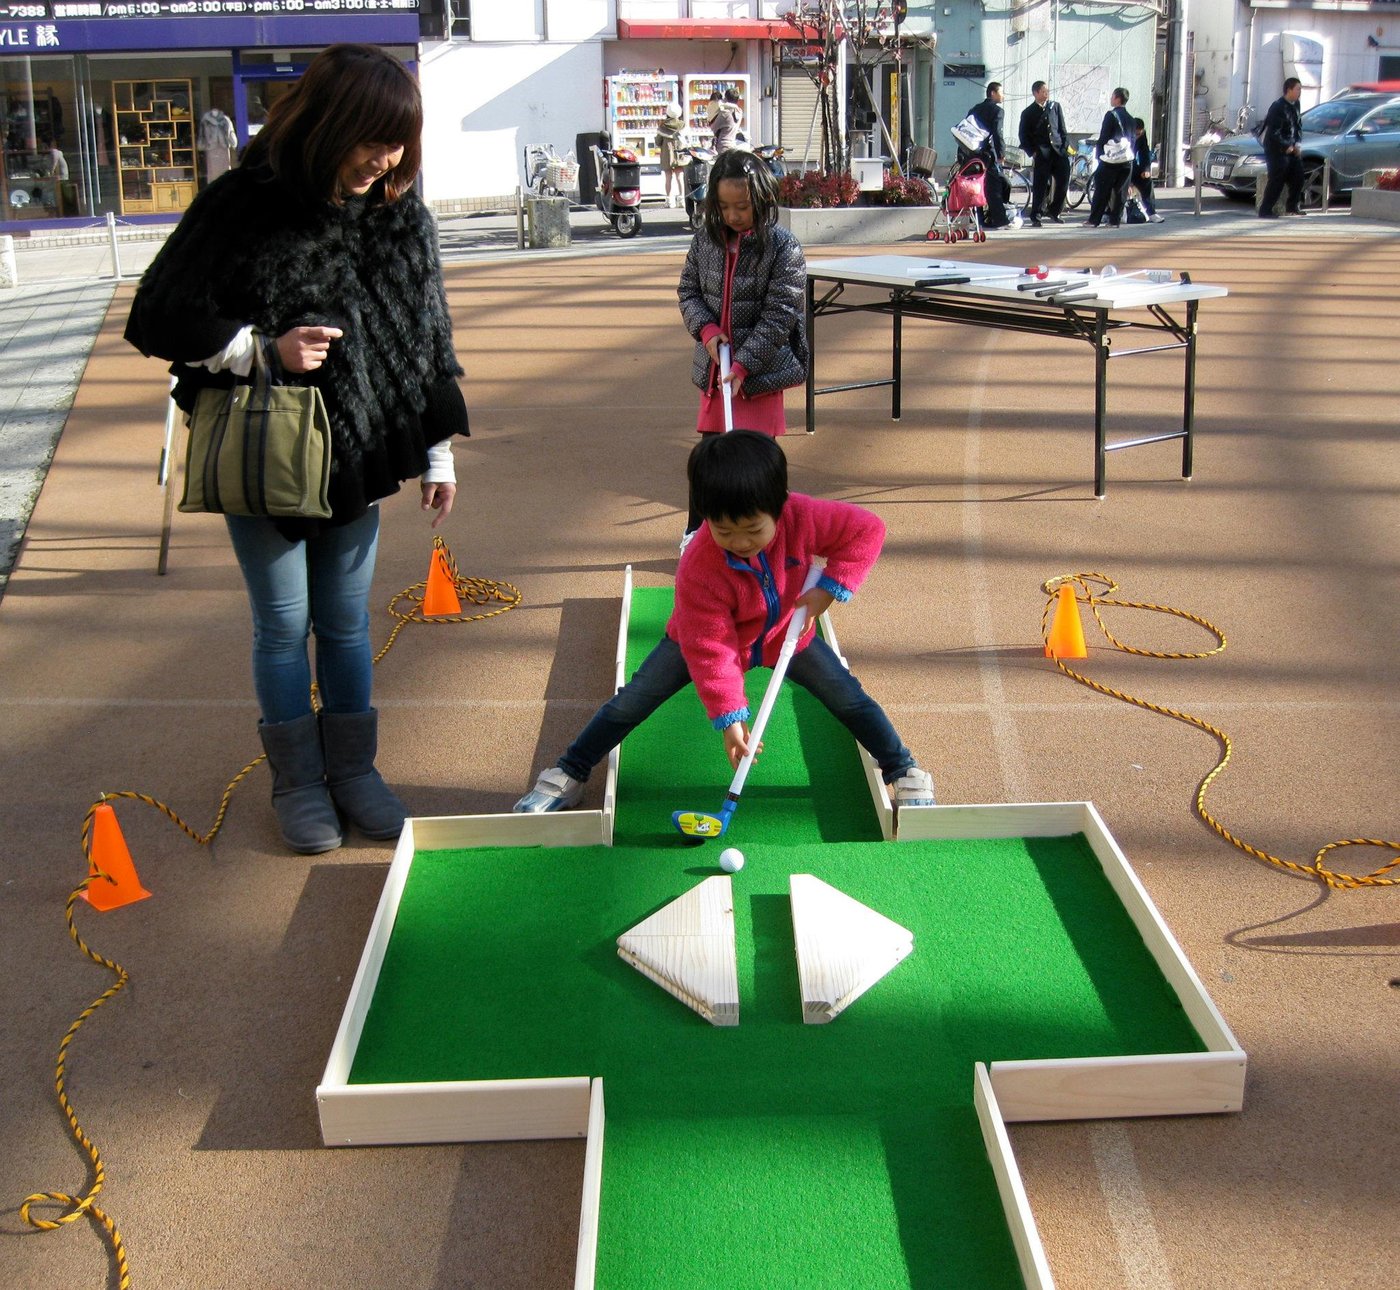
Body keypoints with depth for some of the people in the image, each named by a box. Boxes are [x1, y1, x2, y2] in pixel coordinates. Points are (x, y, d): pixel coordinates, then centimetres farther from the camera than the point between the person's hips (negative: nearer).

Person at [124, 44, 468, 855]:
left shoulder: (405, 219, -1)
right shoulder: (242, 207, -14)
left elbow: (430, 340, 8)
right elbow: (156, 321, -10)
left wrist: (440, 453, 8)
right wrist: (263, 350, -21)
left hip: (361, 459, 3)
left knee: (348, 623, 13)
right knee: (284, 625, 8)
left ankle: (353, 768, 28)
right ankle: (298, 781, 23)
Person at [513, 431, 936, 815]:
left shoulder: (802, 517, -34)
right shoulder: (699, 569, -38)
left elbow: (866, 529, -21)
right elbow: (710, 649, -32)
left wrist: (830, 588, -29)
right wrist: (729, 717, -35)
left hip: (786, 632, 2)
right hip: (702, 636, -2)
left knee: (847, 696, -1)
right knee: (632, 701, -6)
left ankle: (905, 772, 19)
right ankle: (568, 774, 9)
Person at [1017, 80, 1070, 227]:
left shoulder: (1055, 107, 13)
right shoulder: (1028, 113, 4)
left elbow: (1062, 129, 15)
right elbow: (1023, 135, 6)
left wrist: (1065, 146, 4)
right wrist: (1032, 152, -4)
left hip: (1059, 150, 3)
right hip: (1041, 153, -3)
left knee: (1063, 181, -3)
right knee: (1040, 186, -5)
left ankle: (1053, 212, 14)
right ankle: (1036, 217, 5)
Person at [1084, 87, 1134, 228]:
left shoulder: (1111, 114, -8)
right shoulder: (1130, 119, 11)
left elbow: (1103, 137, -9)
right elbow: (1132, 140, 13)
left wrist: (1099, 156, -1)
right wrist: (1130, 156, 18)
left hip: (1110, 160, -5)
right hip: (1127, 161, 6)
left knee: (1102, 190, -1)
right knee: (1120, 191, 7)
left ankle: (1094, 220, 0)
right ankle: (1115, 220, 6)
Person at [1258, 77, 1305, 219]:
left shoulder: (1295, 105, 9)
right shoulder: (1278, 107, -16)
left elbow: (1298, 126, 18)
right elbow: (1274, 132, -21)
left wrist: (1298, 144, 3)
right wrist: (1286, 147, -17)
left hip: (1291, 148, 8)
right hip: (1277, 150, -8)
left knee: (1298, 177, 10)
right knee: (1277, 180, -12)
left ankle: (1292, 207, 24)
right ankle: (1265, 211, -9)